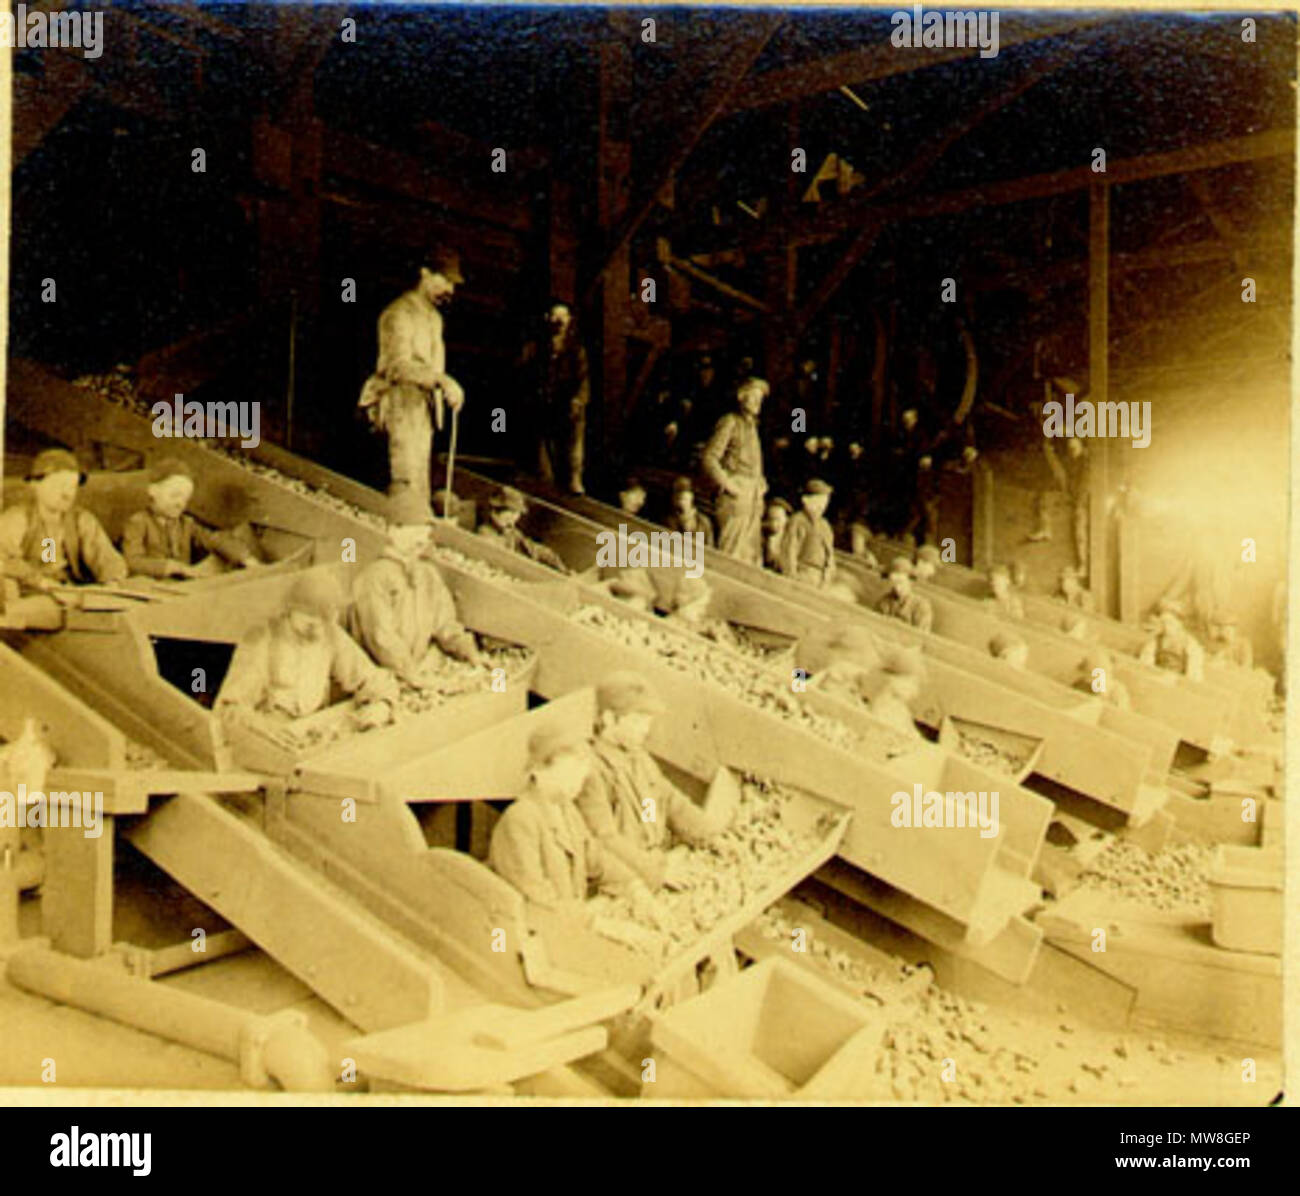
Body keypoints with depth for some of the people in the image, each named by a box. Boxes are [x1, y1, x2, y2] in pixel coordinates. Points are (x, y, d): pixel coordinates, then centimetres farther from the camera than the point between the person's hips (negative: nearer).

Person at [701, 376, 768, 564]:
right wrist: (728, 484, -16)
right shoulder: (730, 422, -5)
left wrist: (761, 482, 17)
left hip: (754, 497, 9)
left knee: (753, 552, 9)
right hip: (736, 494, -8)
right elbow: (708, 458, -13)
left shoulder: (752, 424, 20)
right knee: (732, 550, -11)